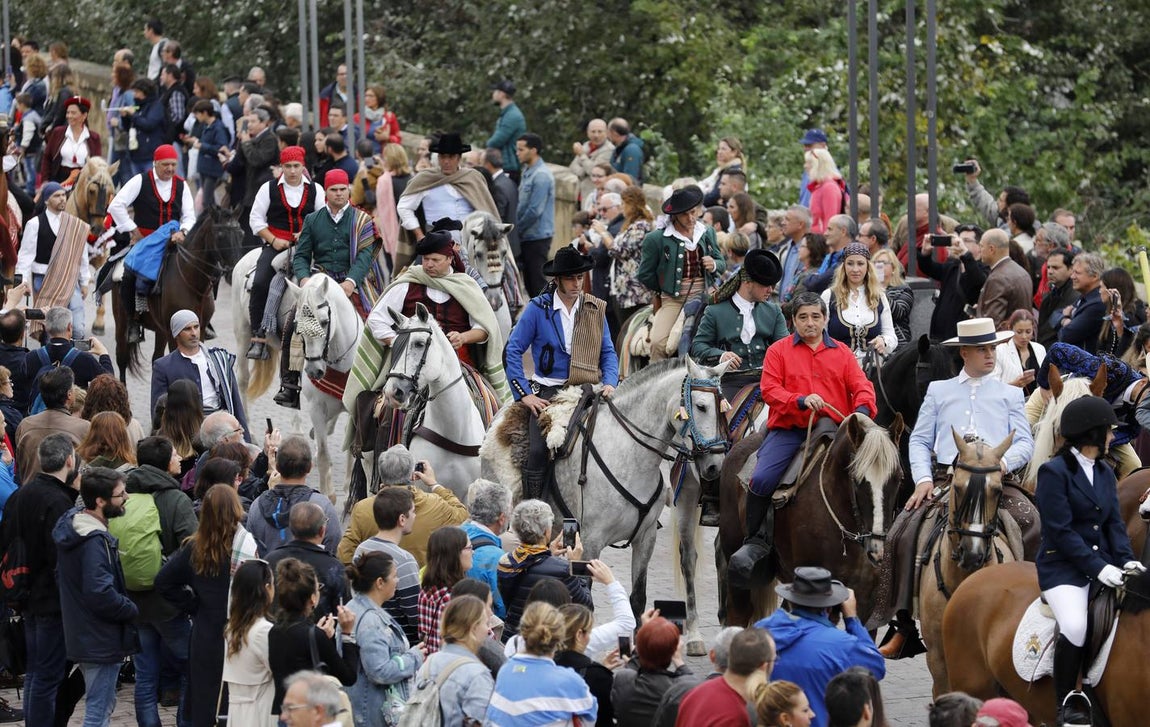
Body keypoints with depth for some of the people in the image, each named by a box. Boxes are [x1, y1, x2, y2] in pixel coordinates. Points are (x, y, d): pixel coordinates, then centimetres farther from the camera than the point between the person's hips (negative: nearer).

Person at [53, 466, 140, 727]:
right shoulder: (95, 541, -24)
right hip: (101, 640, -10)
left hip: (82, 634, 10)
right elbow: (100, 594, -30)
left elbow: (61, 576, 19)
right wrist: (132, 611, -13)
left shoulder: (72, 526, 7)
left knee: (104, 705, 21)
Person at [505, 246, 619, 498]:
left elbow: (608, 352, 14)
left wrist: (610, 383, -5)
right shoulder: (538, 309, 0)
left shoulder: (596, 309, 10)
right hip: (548, 390, -3)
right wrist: (524, 394, -7)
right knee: (539, 451, -22)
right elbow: (513, 350, 0)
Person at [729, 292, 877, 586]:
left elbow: (861, 386, 5)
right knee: (762, 479, -21)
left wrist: (862, 410, -17)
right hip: (788, 429, -1)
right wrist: (801, 400, -19)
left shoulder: (842, 353, 15)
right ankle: (756, 542, -4)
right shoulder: (779, 351, 9)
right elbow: (769, 390, -2)